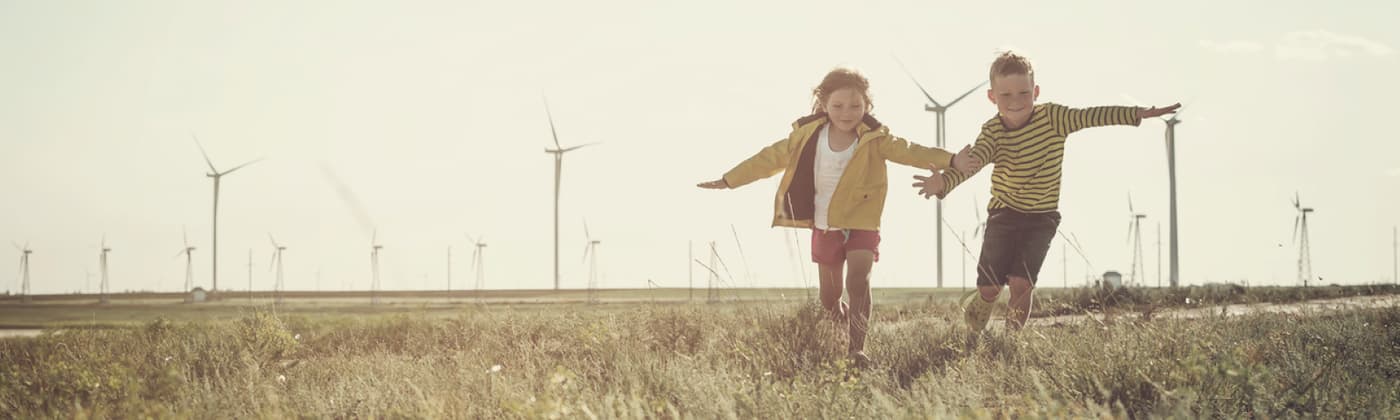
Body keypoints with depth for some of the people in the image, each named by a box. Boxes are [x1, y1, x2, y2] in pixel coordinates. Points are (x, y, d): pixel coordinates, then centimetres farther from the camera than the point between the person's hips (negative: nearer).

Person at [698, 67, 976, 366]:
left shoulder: (874, 139, -12)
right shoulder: (807, 136, -5)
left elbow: (909, 151, -23)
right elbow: (770, 159, 4)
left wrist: (951, 160, -39)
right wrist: (729, 181, 8)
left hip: (861, 225, -3)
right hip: (824, 227, 3)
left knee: (858, 281, -22)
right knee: (829, 297, 10)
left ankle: (857, 347, -19)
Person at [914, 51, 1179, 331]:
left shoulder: (1052, 118, -11)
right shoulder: (993, 132, -11)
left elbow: (1090, 116, -19)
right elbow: (971, 161, -24)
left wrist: (1138, 114, -29)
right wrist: (943, 182, -45)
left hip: (1042, 217, -1)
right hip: (1003, 214, 1)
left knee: (1020, 282, -16)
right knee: (990, 287, 4)